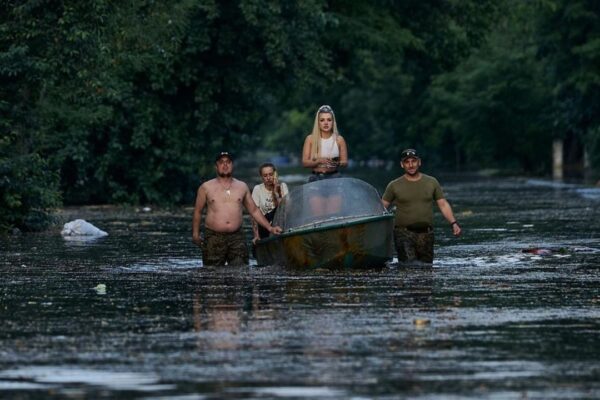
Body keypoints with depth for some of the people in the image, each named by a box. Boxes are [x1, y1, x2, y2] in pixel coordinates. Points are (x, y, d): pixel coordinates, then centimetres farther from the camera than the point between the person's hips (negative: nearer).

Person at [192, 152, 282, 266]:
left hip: (236, 238, 1)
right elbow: (198, 211, 11)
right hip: (213, 238, -1)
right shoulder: (206, 187, 5)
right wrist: (195, 233, 5)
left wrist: (270, 228, 13)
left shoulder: (242, 187, 12)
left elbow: (254, 210, 18)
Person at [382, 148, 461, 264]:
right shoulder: (394, 186, 4)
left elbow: (443, 204, 10)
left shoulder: (431, 182, 9)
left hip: (426, 234, 3)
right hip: (404, 234, -3)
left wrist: (453, 223, -1)